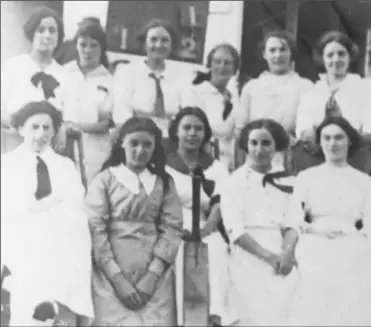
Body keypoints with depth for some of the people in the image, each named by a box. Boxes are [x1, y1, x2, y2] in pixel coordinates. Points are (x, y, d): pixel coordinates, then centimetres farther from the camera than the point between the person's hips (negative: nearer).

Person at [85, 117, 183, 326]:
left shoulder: (164, 182, 9)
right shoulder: (104, 180, 2)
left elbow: (172, 228, 2)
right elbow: (96, 230, -4)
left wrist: (152, 275, -10)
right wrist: (118, 278, -13)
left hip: (155, 275, 2)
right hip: (112, 275, -2)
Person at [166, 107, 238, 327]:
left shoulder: (217, 168, 15)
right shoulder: (162, 167, 12)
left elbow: (220, 204, 2)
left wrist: (205, 229, -16)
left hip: (206, 233, 1)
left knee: (216, 251, -22)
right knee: (174, 253, -24)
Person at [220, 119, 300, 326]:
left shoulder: (287, 180, 8)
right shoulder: (235, 181, 0)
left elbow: (293, 223, 1)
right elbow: (235, 230, -7)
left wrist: (288, 251, -19)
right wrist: (270, 257, -18)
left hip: (285, 262, 3)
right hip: (251, 262, -3)